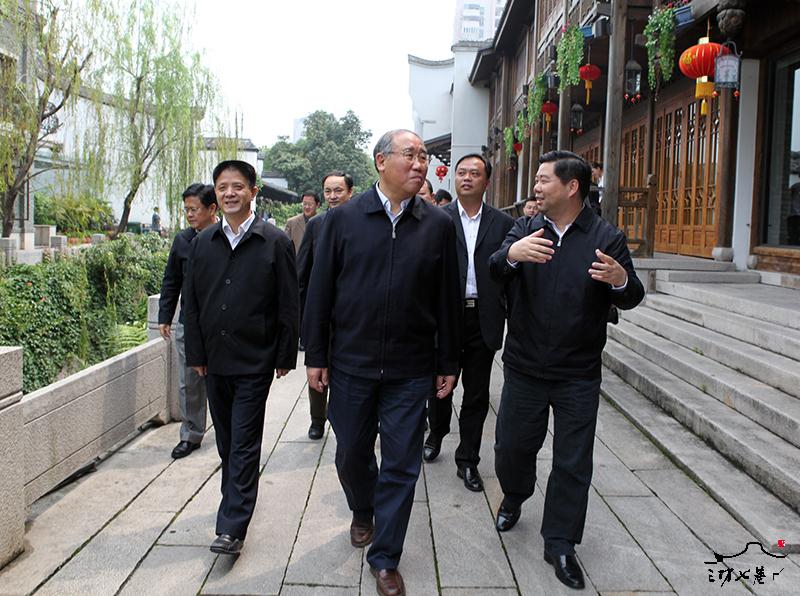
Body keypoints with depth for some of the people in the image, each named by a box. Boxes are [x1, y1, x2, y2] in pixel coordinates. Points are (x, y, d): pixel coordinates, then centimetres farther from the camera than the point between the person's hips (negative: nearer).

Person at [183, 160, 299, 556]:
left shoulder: (275, 242, -6)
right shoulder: (203, 242, 6)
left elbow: (289, 305, -5)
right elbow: (192, 301, 9)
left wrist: (285, 356, -5)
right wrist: (196, 353, 6)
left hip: (254, 360, -5)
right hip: (214, 359, 5)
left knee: (244, 443, -2)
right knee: (226, 441, 16)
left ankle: (232, 527, 2)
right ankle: (238, 501, 34)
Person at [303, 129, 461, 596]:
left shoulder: (439, 225, 0)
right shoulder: (344, 219, -1)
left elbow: (448, 299, 3)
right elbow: (320, 291, 1)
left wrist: (448, 363, 3)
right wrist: (316, 356, -1)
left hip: (411, 370, 0)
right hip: (350, 364, 1)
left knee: (401, 465, 6)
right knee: (352, 453, 17)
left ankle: (385, 559, 23)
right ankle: (363, 513, 47)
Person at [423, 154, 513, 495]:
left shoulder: (503, 223, 4)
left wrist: (510, 314, -3)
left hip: (484, 319, 1)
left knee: (477, 395, 8)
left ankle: (467, 460, 22)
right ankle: (437, 434, 42)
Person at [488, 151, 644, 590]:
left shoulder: (606, 237, -3)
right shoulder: (524, 229, 2)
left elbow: (630, 298, -4)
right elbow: (494, 271, -13)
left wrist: (621, 281, -28)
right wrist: (512, 255, -37)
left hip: (578, 373, -1)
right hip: (524, 367, 2)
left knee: (573, 462, 7)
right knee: (512, 446, 13)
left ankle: (560, 544, 24)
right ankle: (514, 496, 45)